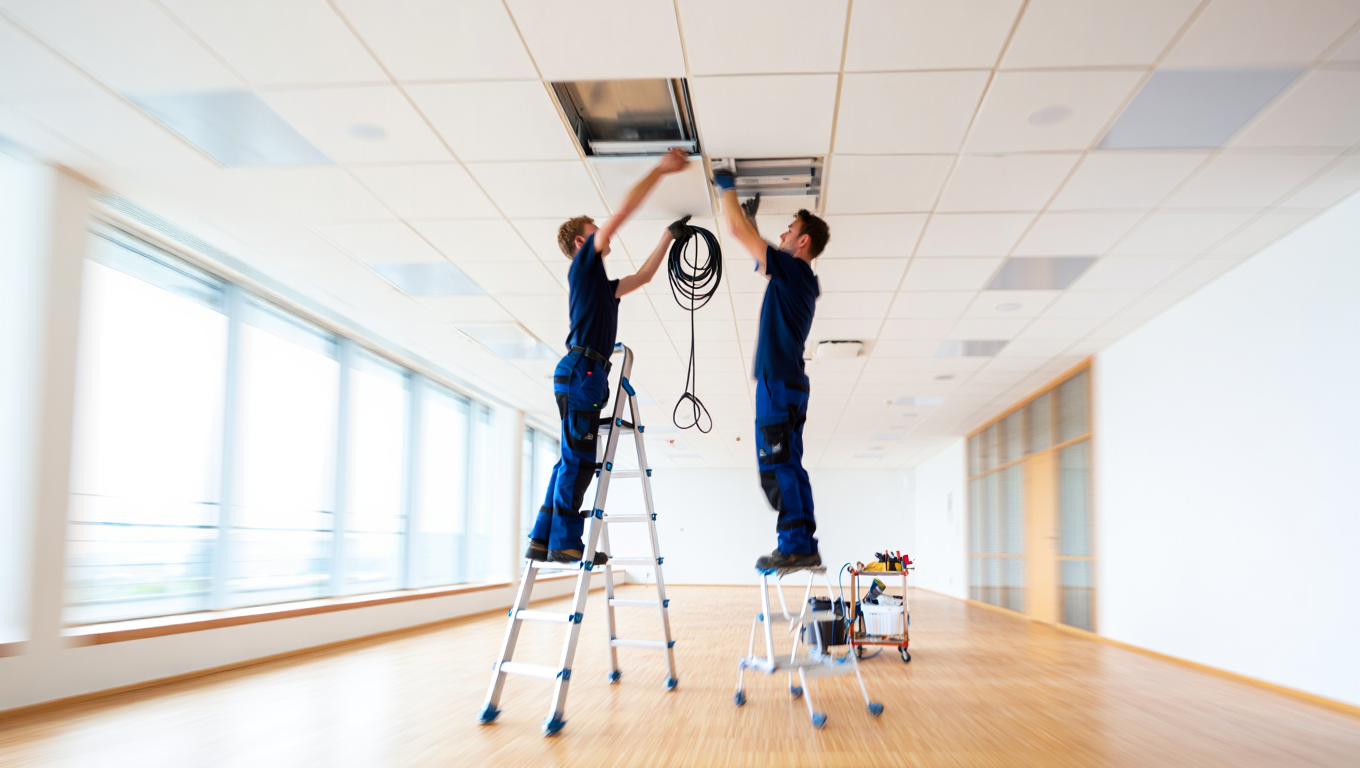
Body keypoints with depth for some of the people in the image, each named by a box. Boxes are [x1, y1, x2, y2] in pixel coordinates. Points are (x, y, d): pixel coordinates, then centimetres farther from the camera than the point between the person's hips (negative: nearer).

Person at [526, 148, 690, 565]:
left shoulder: (600, 283, 27)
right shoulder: (584, 263, 2)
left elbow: (642, 276, 39)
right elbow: (624, 209, -5)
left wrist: (669, 235, 37)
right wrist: (661, 169, -2)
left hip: (585, 375, 10)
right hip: (581, 370, -10)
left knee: (574, 459, 8)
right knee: (578, 458, -11)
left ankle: (543, 539, 9)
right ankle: (564, 542, -11)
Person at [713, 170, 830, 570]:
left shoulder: (794, 269, -8)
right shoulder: (800, 279, 18)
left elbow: (737, 231, -7)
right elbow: (760, 255, 36)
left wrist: (728, 188, 6)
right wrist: (749, 213, 38)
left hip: (778, 382, -10)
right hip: (788, 384, 10)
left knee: (775, 465, -11)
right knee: (788, 467, 9)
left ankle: (795, 546, -13)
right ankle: (806, 546, 9)